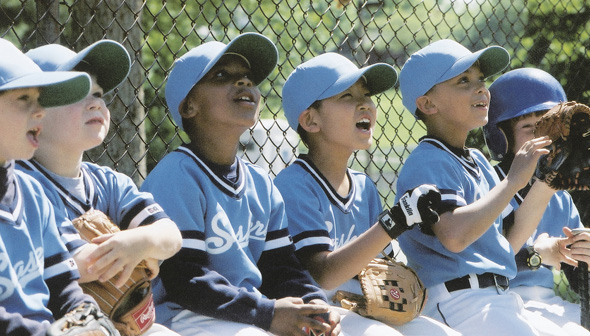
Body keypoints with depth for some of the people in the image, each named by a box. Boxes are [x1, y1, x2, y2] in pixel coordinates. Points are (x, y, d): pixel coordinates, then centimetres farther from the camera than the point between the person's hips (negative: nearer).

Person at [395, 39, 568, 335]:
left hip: (500, 302, 9)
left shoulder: (478, 161, 19)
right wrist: (513, 181, -18)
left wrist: (542, 190, 7)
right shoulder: (427, 162, -9)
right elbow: (455, 235, -27)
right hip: (456, 305, -9)